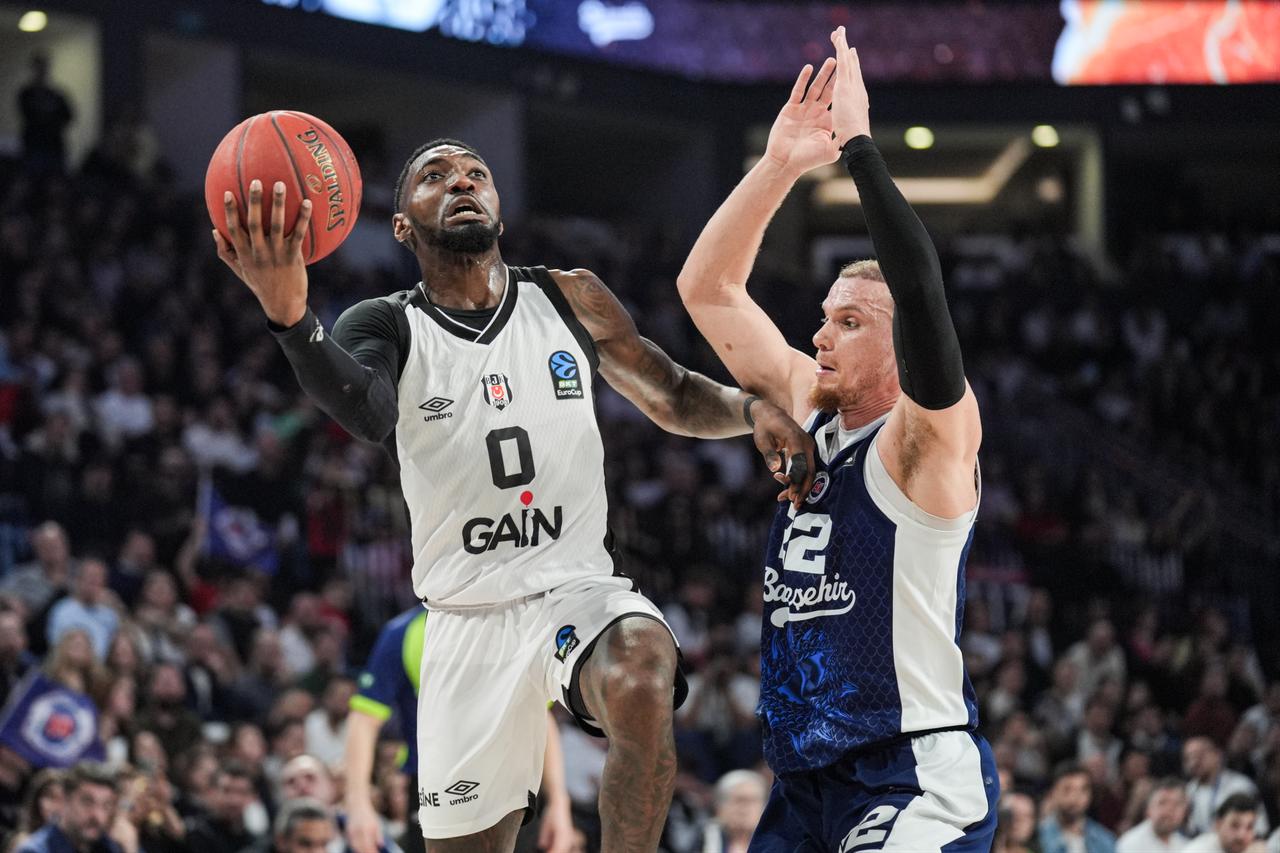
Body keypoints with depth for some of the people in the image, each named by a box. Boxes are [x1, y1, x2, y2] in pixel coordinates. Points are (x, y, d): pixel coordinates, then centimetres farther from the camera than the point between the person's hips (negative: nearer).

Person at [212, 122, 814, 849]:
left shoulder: (570, 300, 3)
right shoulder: (387, 327, -4)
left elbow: (674, 399, 16)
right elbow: (367, 414, -29)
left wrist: (753, 409, -8)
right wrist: (290, 316, -51)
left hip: (576, 591, 0)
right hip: (468, 623, 1)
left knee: (641, 682, -37)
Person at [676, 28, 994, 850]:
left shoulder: (926, 437, -9)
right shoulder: (810, 410, 12)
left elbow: (920, 288, -27)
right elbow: (707, 288, 13)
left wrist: (861, 147, -25)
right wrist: (778, 168, 1)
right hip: (808, 780, 8)